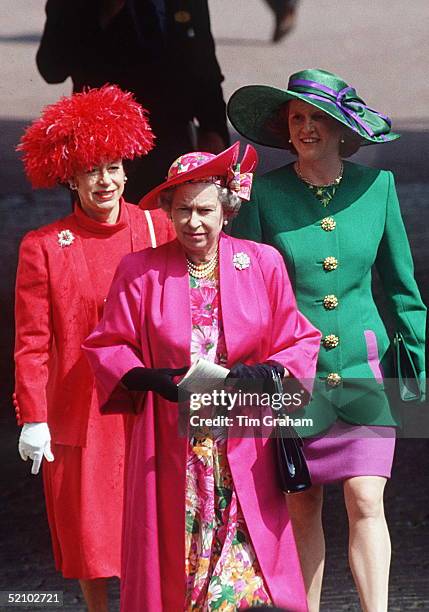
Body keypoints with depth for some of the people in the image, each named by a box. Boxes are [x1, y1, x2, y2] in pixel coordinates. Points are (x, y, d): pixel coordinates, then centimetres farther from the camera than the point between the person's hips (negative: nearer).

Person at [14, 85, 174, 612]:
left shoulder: (159, 229, 3)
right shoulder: (42, 247, -3)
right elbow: (32, 343, -3)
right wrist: (32, 418, -7)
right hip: (80, 415, -1)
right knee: (89, 531, 7)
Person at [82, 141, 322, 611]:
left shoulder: (263, 264, 3)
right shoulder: (139, 272, 1)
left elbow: (299, 342, 7)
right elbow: (107, 346, 6)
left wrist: (265, 373, -13)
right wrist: (149, 378, -13)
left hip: (245, 444, 0)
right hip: (171, 446, 0)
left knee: (249, 569, -4)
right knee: (173, 563, 1)